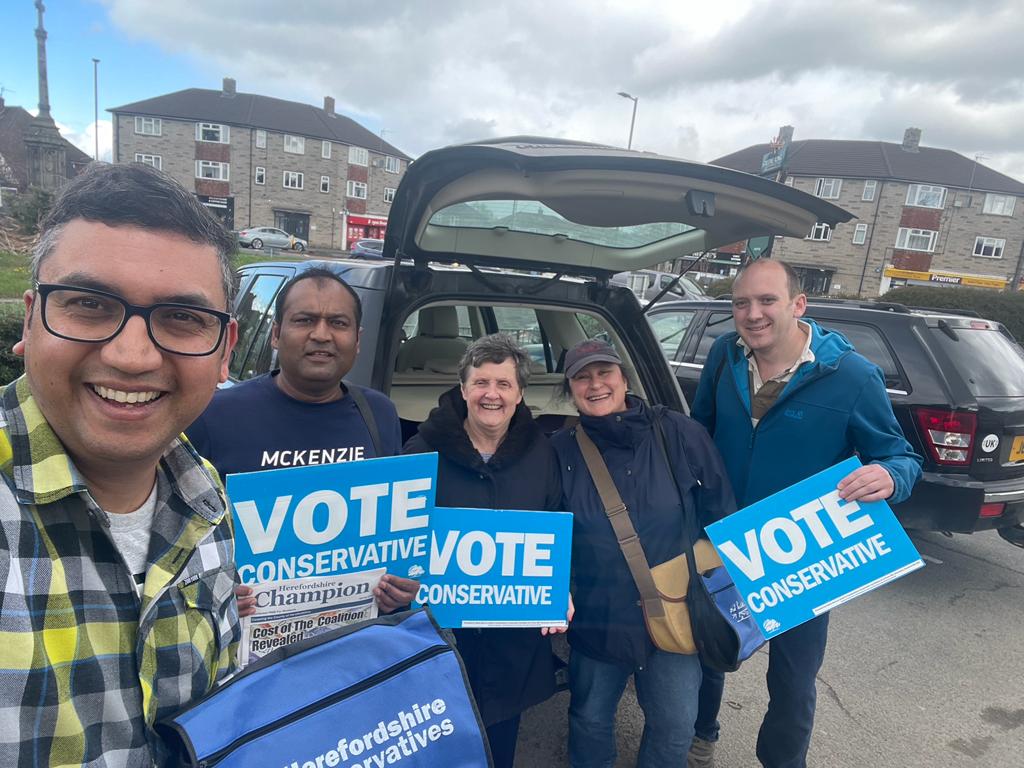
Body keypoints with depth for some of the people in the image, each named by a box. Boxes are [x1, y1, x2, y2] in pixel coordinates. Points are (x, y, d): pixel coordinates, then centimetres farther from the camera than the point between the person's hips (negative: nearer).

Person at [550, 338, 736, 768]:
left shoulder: (681, 435, -9)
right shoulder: (560, 451, -7)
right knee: (590, 721, 21)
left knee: (675, 727, 19)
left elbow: (721, 516, -2)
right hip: (597, 620, 1)